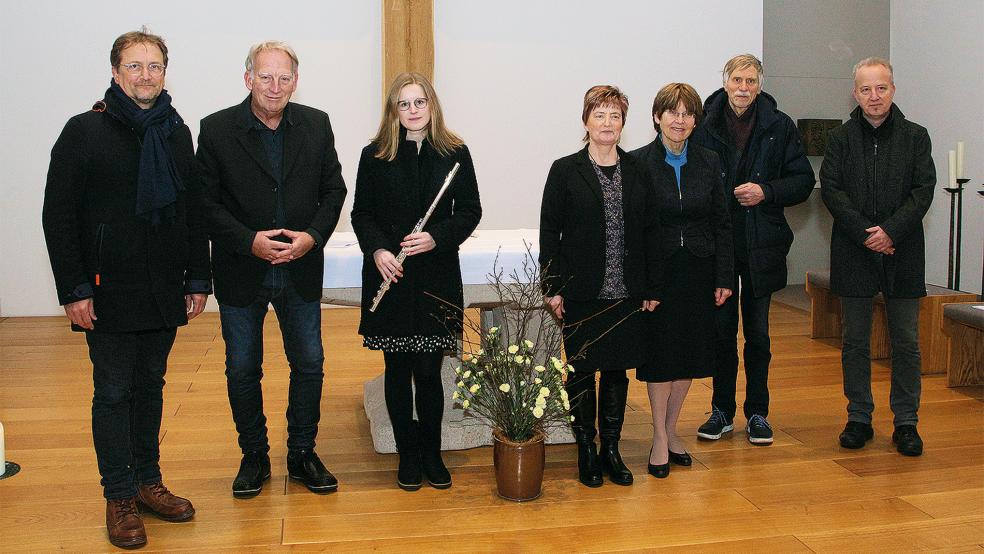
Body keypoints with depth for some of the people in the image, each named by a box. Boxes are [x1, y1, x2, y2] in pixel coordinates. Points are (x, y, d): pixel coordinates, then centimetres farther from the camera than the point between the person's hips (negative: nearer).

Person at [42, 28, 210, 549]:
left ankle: (148, 482, 24)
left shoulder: (176, 133, 9)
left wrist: (198, 279, 7)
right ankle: (119, 497, 12)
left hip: (164, 290, 5)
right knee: (113, 392, 2)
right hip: (109, 292, -4)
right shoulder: (84, 131, -5)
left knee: (150, 387, 13)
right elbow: (58, 216, -7)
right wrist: (73, 290, -12)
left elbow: (193, 210, 12)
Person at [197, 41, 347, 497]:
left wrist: (312, 236, -12)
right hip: (241, 273, -2)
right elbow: (206, 203, -7)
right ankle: (254, 456, 27)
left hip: (300, 271, 2)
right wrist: (250, 241, -19)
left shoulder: (316, 125, 0)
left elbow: (333, 190, 4)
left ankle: (302, 453, 26)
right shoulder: (217, 130, -7)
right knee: (242, 370, 9)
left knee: (309, 364, 9)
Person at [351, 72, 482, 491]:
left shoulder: (454, 153, 3)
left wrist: (436, 237, -13)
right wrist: (377, 249, -12)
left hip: (437, 276, 0)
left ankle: (432, 453, 20)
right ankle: (407, 453, 22)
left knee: (428, 370, 1)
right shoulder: (375, 155, 3)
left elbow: (470, 211, 4)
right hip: (390, 281, 1)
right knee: (397, 369, 7)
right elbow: (362, 213, 6)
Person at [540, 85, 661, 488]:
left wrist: (652, 288, 4)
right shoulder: (565, 171, -1)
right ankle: (586, 451, 18)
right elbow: (549, 232, -2)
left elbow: (651, 232, 8)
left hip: (627, 293, 3)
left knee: (617, 371, 10)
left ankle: (611, 449, 22)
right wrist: (552, 288, -7)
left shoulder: (638, 173, 7)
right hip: (581, 293, -3)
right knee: (582, 371, 4)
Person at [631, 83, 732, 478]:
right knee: (660, 353, 2)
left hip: (698, 272, 4)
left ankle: (670, 431, 26)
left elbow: (722, 224, 7)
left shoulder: (708, 163, 5)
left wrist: (724, 277, 2)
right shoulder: (638, 163, -6)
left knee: (689, 355, 10)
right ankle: (660, 438, 14)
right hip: (657, 271, -4)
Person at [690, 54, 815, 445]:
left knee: (758, 333, 8)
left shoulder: (780, 127, 1)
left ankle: (757, 413, 21)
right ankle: (722, 411, 22)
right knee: (721, 329, 9)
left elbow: (803, 180, 2)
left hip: (761, 246, 0)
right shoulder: (705, 126, -2)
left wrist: (766, 191, -12)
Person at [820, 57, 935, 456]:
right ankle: (859, 419, 17)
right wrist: (865, 233, -14)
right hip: (853, 254, 0)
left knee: (906, 342, 4)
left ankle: (906, 423, 14)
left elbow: (924, 190, -2)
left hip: (902, 253, 0)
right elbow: (830, 189, -4)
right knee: (855, 342, 7)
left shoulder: (915, 137, 5)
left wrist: (891, 230, -15)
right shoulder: (840, 138, 5)